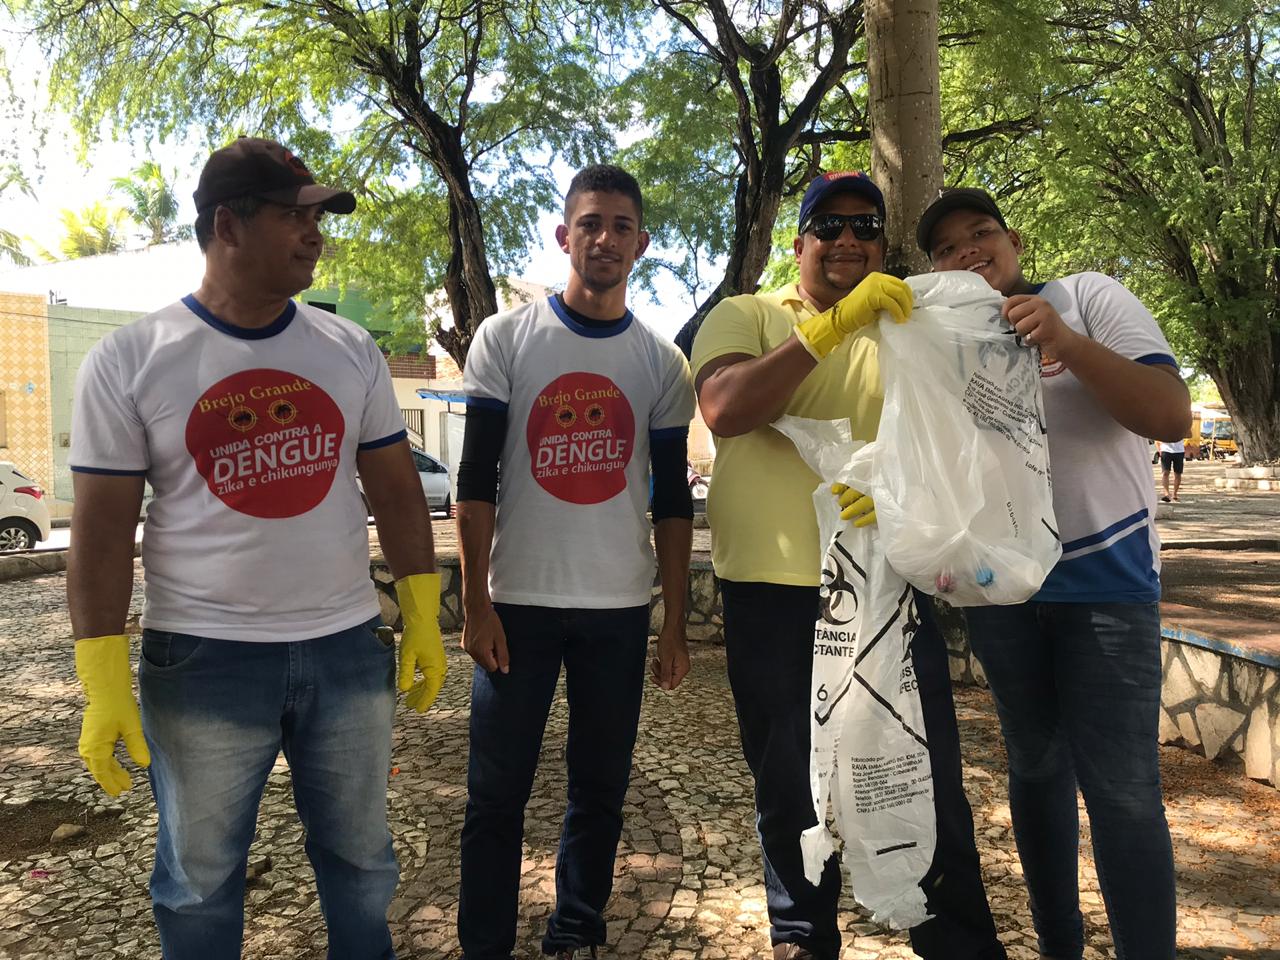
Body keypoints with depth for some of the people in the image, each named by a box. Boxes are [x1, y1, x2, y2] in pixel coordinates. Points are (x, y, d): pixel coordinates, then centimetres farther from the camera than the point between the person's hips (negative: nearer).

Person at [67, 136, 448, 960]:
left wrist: (423, 615, 3)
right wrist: (102, 682, -8)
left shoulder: (350, 350, 3)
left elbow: (396, 489, 6)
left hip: (350, 650, 3)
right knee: (200, 879, 16)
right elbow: (103, 528, -5)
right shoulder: (129, 361, -5)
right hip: (202, 661, -2)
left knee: (362, 857, 18)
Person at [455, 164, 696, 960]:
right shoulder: (506, 338, 0)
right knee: (498, 791, 5)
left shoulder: (661, 360, 6)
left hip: (622, 608, 2)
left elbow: (674, 498, 7)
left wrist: (676, 623, 4)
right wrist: (476, 602, -8)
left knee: (601, 788, 11)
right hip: (519, 601, -2)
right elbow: (477, 477, -2)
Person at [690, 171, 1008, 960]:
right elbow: (723, 410, -19)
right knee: (790, 789, 13)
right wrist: (833, 323, -26)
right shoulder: (746, 317, 1)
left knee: (931, 784, 8)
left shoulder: (910, 327, 11)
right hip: (773, 593, -1)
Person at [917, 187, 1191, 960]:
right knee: (1037, 770, 13)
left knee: (1122, 788, -8)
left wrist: (1064, 340, -25)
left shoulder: (1089, 297, -3)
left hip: (1105, 577, -4)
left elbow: (1172, 416, -13)